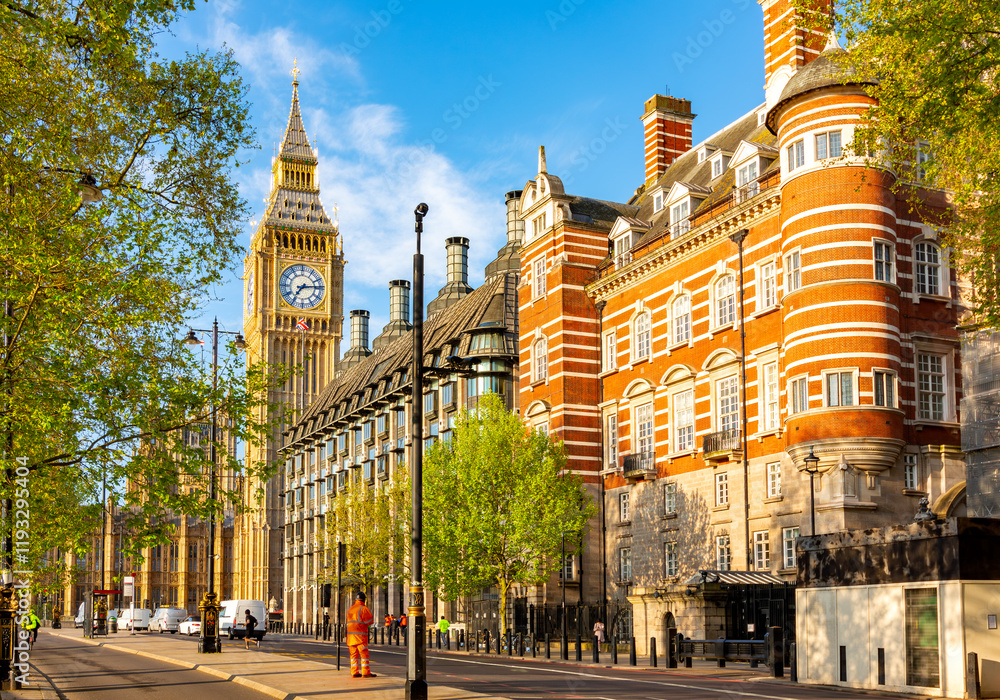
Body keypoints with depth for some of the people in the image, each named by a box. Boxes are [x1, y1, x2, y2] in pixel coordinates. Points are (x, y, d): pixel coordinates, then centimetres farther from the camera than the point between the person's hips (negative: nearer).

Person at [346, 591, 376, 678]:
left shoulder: (350, 609, 14)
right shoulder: (363, 608, -8)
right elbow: (370, 620, -8)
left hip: (350, 633, 6)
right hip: (360, 634, -6)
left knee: (353, 653, 8)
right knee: (364, 653, -4)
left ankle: (354, 672, 7)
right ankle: (365, 672, -6)